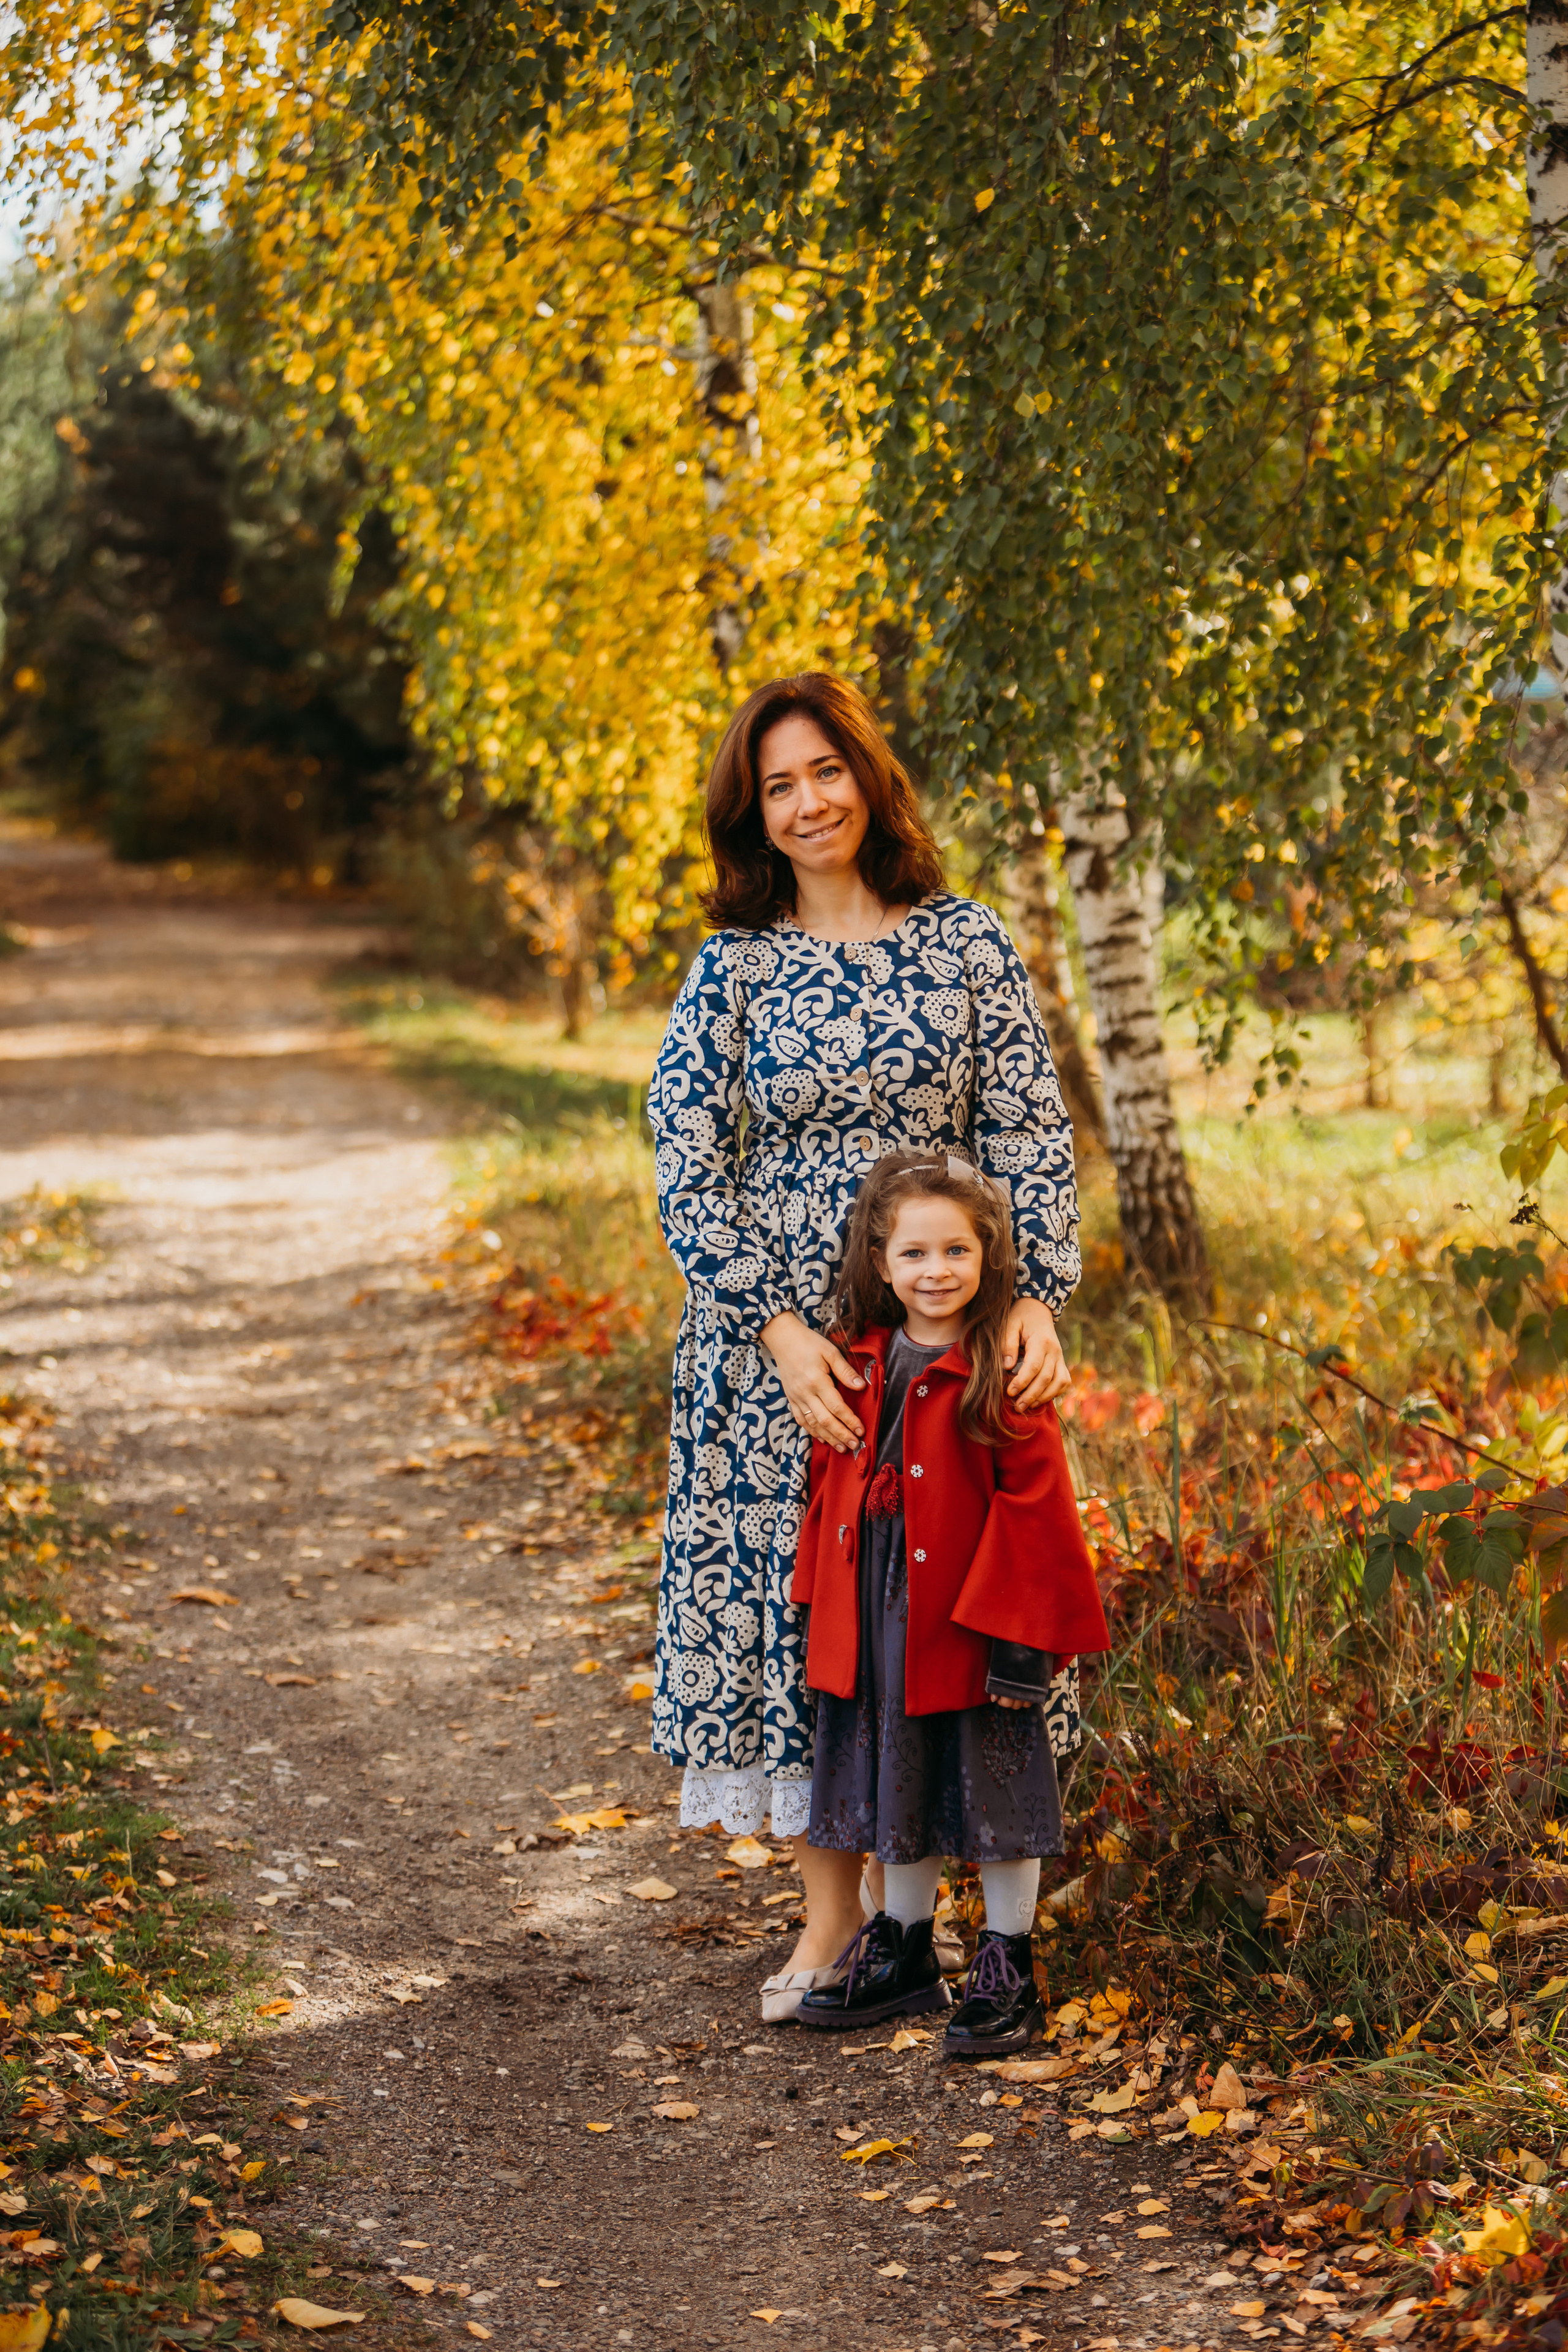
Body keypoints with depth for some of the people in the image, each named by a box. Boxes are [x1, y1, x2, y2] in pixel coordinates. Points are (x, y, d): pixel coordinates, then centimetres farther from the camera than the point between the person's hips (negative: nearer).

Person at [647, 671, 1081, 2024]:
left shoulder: (967, 945, 2)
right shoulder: (732, 971, 0)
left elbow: (1031, 1138, 1)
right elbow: (689, 1175, -4)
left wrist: (1036, 1300, -12)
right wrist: (782, 1331, -14)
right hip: (775, 1341, 0)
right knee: (787, 1593, 2)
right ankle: (833, 1908, 14)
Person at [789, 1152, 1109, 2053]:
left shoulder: (1003, 1373, -14)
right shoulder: (860, 1364, 4)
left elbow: (1036, 1504, -15)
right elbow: (833, 1482, 13)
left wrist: (1021, 1638, -18)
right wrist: (826, 1604, 12)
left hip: (973, 1628, -6)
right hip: (880, 1627, 6)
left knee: (995, 1792, 6)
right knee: (896, 1786, 18)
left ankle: (1008, 1975, 19)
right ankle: (903, 1956, 34)